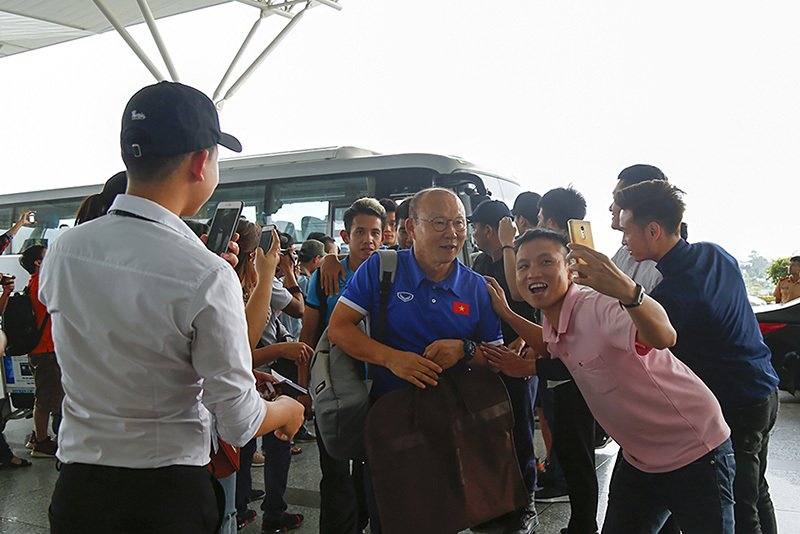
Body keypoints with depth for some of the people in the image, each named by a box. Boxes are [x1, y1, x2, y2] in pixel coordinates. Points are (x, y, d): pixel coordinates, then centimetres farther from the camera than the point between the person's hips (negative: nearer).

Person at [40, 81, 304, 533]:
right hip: (170, 495, -4)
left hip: (77, 484, 5)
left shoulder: (63, 251, -7)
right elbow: (239, 424, -16)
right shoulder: (208, 278, -24)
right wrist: (288, 410, 5)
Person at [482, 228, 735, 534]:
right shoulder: (552, 319, -1)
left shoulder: (598, 305, -27)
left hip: (695, 455, -7)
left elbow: (663, 337, -46)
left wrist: (627, 290, -66)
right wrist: (506, 314, 12)